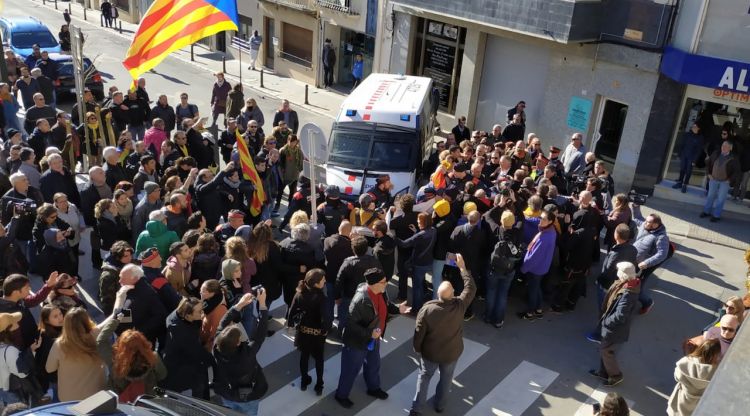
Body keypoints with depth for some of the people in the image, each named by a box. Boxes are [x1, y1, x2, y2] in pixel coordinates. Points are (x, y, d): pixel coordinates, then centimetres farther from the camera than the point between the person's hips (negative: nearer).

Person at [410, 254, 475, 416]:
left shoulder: (427, 309, -27)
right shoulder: (460, 306, -26)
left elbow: (419, 333, -16)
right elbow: (471, 288, -11)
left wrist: (417, 348, 4)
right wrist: (462, 267, -4)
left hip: (429, 352, -1)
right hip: (452, 352, 1)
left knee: (424, 377, 22)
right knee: (446, 378, 25)